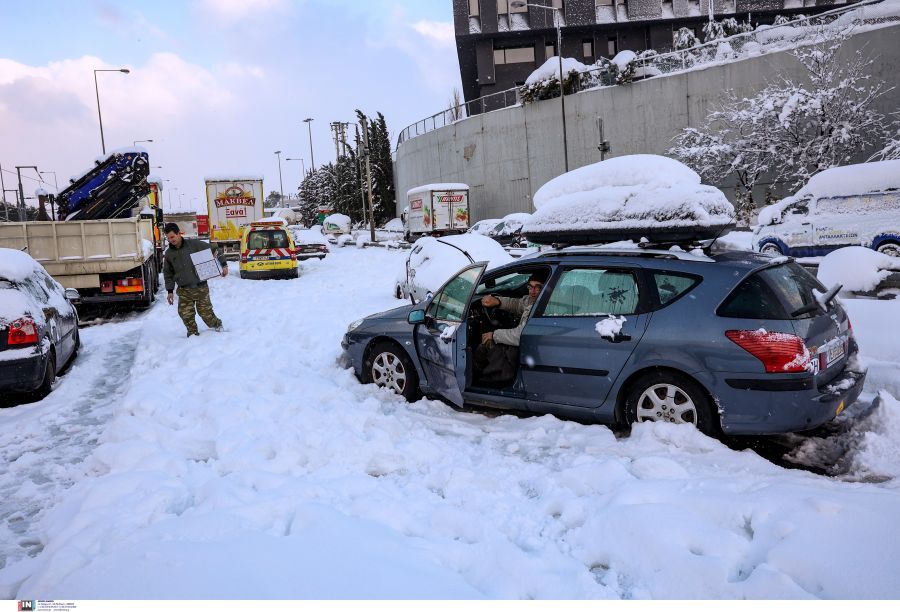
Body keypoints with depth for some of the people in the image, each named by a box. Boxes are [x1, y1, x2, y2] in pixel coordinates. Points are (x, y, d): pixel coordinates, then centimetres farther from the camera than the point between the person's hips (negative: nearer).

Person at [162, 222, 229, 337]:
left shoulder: (194, 244, -7)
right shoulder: (169, 253, 5)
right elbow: (168, 273, 14)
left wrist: (224, 265, -5)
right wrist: (170, 291, 10)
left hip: (201, 287, -3)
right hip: (184, 291, 3)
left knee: (205, 312, 3)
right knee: (186, 314, -3)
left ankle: (217, 326, 29)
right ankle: (193, 333, 17)